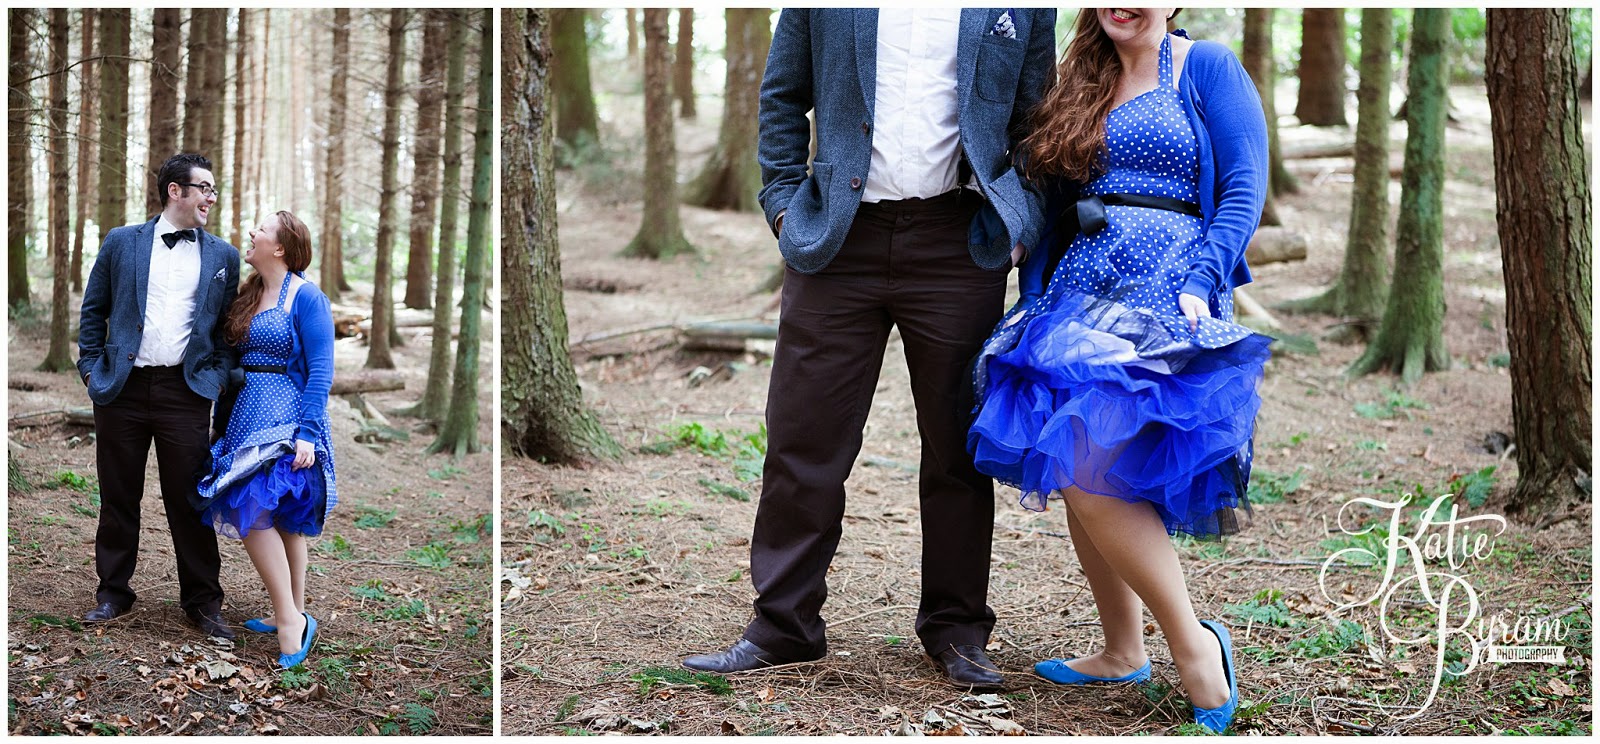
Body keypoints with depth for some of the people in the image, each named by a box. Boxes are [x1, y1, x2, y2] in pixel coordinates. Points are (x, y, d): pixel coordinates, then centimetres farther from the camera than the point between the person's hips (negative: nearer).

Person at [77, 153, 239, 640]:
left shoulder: (223, 256, 9)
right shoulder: (121, 243, 6)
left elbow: (228, 327, 10)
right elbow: (93, 311, 10)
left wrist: (217, 379, -1)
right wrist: (91, 369, 2)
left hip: (186, 391, 0)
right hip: (123, 387, 0)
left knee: (189, 500, 1)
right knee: (118, 499, 8)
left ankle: (202, 601, 10)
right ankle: (113, 592, 21)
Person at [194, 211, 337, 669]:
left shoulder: (306, 298, -10)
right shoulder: (249, 296, 14)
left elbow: (320, 371, -15)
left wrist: (308, 432, -22)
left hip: (285, 423, -8)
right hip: (248, 415, 9)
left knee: (251, 510, -19)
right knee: (283, 520, 12)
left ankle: (290, 619, -16)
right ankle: (293, 617, 19)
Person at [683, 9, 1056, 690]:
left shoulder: (1024, 7, 5)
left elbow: (1035, 118, 11)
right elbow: (782, 94, 14)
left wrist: (1021, 226, 2)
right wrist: (782, 199, 5)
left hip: (957, 243, 0)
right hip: (840, 236, 0)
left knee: (958, 445, 7)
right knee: (803, 441, 1)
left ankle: (956, 629, 20)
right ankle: (783, 626, 13)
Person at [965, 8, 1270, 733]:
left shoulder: (1207, 68, 2)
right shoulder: (1079, 86, 20)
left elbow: (1245, 188, -6)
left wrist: (1200, 284, -17)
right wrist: (1034, 299, 14)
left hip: (1165, 295, -7)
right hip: (1079, 293, 7)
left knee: (1091, 475, -20)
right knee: (1074, 476, 6)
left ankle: (1194, 647, -8)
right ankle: (1122, 652, 20)